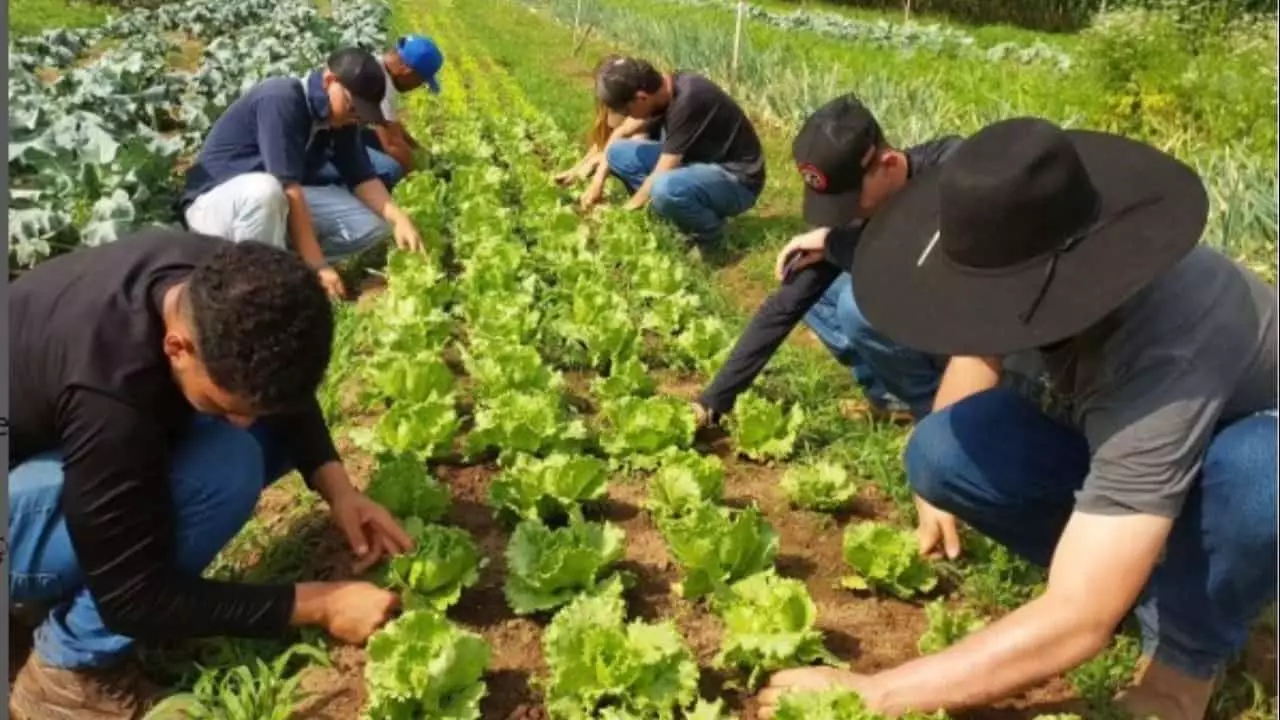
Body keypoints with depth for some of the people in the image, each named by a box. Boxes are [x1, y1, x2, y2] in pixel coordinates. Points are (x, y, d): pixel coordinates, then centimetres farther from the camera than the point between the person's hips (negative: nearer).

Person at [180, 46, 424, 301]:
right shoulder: (280, 99, -26)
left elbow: (362, 178, -4)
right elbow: (288, 189, -31)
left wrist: (398, 218, -24)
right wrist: (318, 266, -32)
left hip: (280, 203, 7)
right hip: (214, 203, -7)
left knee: (374, 222, -7)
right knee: (264, 189, -42)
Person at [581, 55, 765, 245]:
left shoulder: (687, 101, -30)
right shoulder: (659, 88, -5)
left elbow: (661, 175, -25)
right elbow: (621, 133, 12)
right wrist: (597, 181, 6)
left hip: (736, 179, -8)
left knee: (665, 188, -38)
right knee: (619, 152, -1)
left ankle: (709, 232, -8)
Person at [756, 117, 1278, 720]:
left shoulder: (1162, 353, -43)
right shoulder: (1031, 254, -24)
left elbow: (1077, 623, -44)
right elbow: (976, 336, 3)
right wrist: (940, 486, 1)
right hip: (1117, 440, 5)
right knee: (942, 453, -22)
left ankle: (1187, 659, -11)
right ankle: (1140, 576, 1)